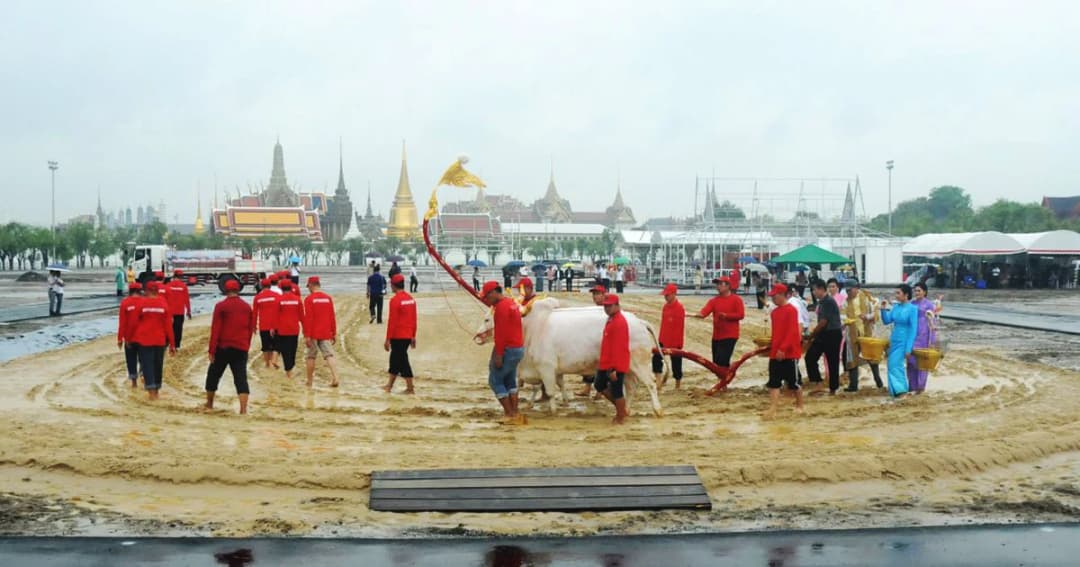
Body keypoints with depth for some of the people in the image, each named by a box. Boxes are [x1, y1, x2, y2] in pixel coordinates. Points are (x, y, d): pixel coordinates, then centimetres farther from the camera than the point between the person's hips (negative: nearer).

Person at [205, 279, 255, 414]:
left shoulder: (221, 306, -7)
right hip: (242, 348, 3)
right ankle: (244, 409, -13)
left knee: (213, 375, 16)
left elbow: (215, 329, -9)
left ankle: (209, 404, 29)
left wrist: (211, 350, -7)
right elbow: (250, 329, 12)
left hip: (223, 347, -3)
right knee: (241, 378, -1)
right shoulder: (247, 307, 7)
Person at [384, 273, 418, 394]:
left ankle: (410, 388, 0)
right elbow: (414, 319, 12)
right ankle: (389, 385, 27)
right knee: (395, 359, 18)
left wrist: (388, 339, -12)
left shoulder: (395, 300, -16)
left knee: (402, 361, -2)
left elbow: (391, 321, -16)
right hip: (408, 336, 8)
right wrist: (413, 336, 18)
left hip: (398, 337, -8)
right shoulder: (411, 299, 8)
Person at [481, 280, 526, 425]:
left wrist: (498, 355, -20)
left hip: (507, 349, -10)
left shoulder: (502, 306, -15)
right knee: (510, 380, 18)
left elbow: (501, 332, -21)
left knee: (495, 380, -1)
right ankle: (515, 413, 17)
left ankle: (510, 414, -2)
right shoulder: (511, 303, 16)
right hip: (518, 348, 10)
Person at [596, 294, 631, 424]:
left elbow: (618, 347, -23)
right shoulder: (611, 320, 12)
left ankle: (620, 418, 17)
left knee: (616, 392, 1)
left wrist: (613, 368, -24)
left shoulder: (619, 322, -20)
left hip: (616, 365, -10)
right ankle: (621, 408, 31)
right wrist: (602, 361, 22)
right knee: (600, 385, 19)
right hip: (606, 363, 10)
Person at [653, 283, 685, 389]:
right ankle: (658, 382, 7)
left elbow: (680, 328, -18)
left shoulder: (679, 308, -16)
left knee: (676, 363, 4)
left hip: (674, 342, -8)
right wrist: (660, 338, 14)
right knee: (656, 358, 1)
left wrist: (676, 343, -18)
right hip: (663, 340, 8)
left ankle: (678, 385, 18)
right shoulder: (665, 306, 8)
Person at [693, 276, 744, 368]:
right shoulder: (714, 300, 9)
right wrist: (701, 314, -32)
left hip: (730, 336, -6)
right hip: (716, 336, 6)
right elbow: (706, 310, -9)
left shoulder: (736, 299, -3)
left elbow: (741, 315, -10)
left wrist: (726, 316, -20)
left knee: (722, 361, -15)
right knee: (716, 362, 11)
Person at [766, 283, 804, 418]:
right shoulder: (774, 312, 12)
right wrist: (772, 347, 16)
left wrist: (783, 348, -23)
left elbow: (792, 332, -18)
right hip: (775, 353, 7)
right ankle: (772, 410, -7)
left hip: (790, 353, -7)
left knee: (793, 382, 6)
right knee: (774, 382, -2)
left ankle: (799, 406, 25)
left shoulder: (791, 310, -12)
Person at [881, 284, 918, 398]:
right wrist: (884, 310, -7)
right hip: (894, 340, 7)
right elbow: (886, 321, 10)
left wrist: (908, 348, -17)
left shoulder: (912, 309, -13)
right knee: (893, 365, 10)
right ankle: (897, 389, 20)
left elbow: (913, 329, -14)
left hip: (904, 341, -7)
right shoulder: (896, 307, 4)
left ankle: (900, 389, 0)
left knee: (895, 365, -9)